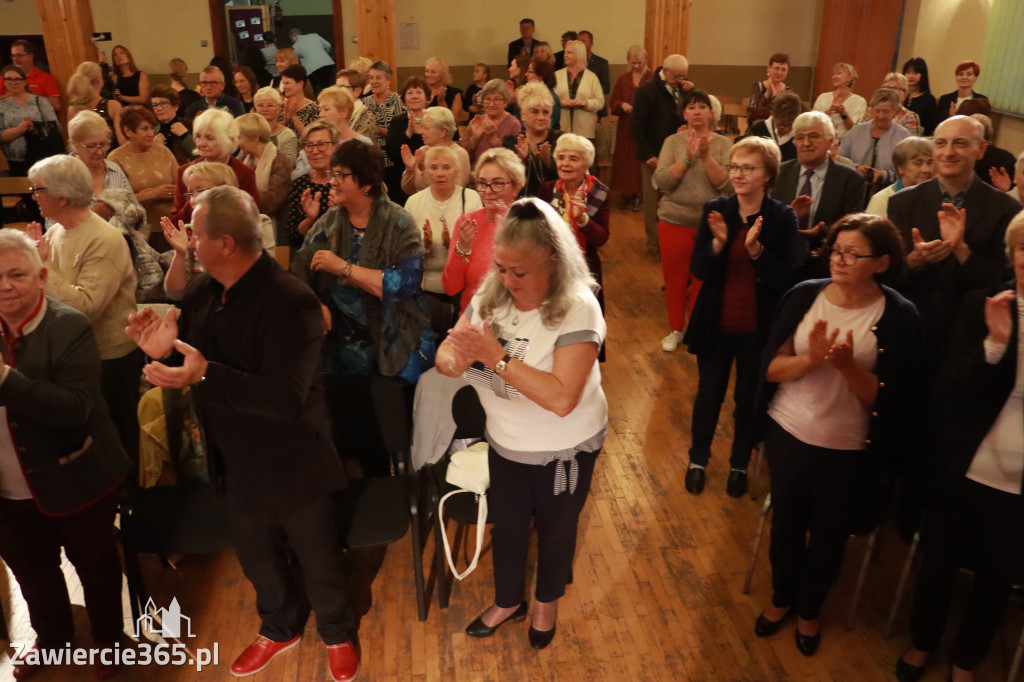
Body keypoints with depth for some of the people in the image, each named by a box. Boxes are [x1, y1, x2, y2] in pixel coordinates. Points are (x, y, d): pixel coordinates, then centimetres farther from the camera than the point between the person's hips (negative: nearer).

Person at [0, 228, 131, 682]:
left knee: (94, 564, 19)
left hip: (72, 481, -4)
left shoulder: (69, 327, -20)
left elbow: (77, 407, -30)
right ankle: (52, 636, 53)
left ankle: (108, 639, 44)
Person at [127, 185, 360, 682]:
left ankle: (338, 633, 46)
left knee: (318, 559, 17)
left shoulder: (291, 302, -28)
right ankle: (280, 628, 56)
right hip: (237, 461, 7)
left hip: (292, 464, -7)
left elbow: (285, 398, -33)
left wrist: (205, 375, -38)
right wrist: (163, 348, -13)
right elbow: (191, 358, 9)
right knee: (255, 555, 27)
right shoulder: (201, 291, -4)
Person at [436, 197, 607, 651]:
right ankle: (507, 602, 53)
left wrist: (497, 358, -37)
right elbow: (446, 354, -7)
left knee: (555, 530, 22)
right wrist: (452, 360, -31)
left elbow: (562, 399, -36)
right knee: (506, 527, 24)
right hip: (506, 444, 4)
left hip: (565, 452, -4)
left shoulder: (577, 309, -28)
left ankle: (547, 602, 53)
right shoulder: (491, 295, -12)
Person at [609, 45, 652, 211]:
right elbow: (613, 102, 8)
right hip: (626, 127, 3)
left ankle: (639, 195, 7)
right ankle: (625, 193, 14)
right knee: (625, 159, 4)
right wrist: (622, 105, -13)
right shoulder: (623, 79, 11)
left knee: (641, 159, -2)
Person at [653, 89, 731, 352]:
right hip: (674, 221, 1)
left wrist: (706, 156, -21)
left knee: (703, 281, 7)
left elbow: (725, 184, -11)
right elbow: (661, 181, -10)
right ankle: (676, 329, 28)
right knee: (674, 278, 10)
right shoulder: (673, 141, 1)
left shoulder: (723, 144, 1)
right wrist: (687, 157, -20)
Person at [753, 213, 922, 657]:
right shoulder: (804, 296, -9)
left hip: (847, 450, -1)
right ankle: (780, 598, 47)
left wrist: (847, 366, -29)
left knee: (828, 535, 17)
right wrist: (810, 359, -27)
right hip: (787, 433, 2)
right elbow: (771, 368, -8)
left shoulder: (899, 317, -14)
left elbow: (884, 399, -13)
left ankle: (809, 610, 45)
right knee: (786, 523, 20)